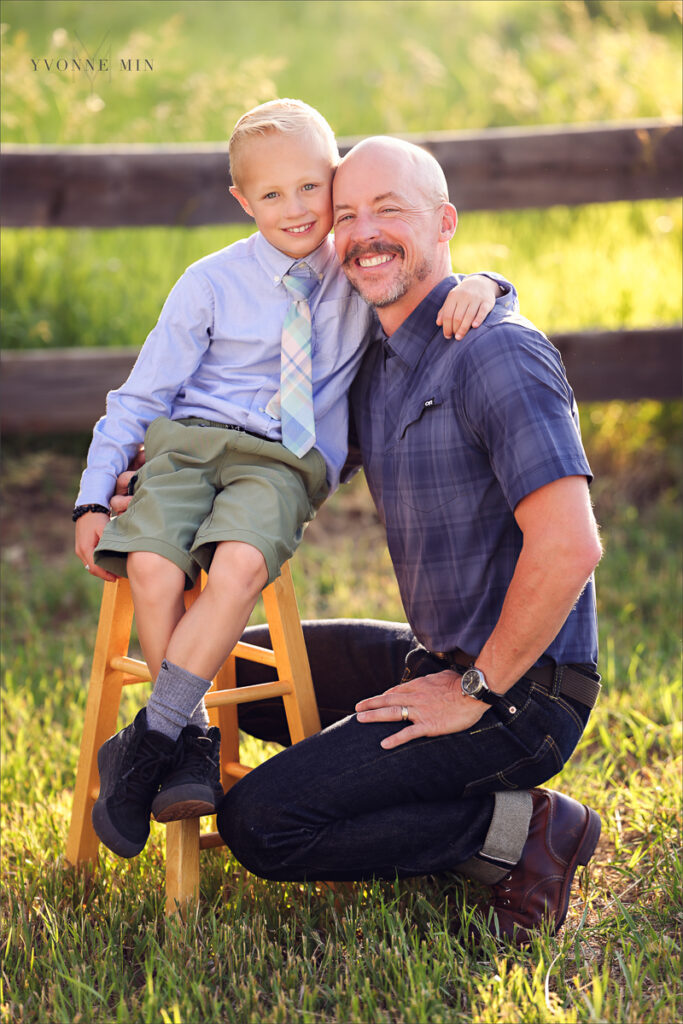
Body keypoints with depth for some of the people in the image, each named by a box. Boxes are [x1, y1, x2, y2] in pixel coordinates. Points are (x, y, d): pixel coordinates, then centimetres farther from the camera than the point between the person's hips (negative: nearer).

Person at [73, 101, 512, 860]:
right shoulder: (211, 283, 10)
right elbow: (141, 393, 12)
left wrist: (477, 287, -13)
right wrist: (94, 498, 5)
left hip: (284, 464, -1)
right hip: (188, 442, 1)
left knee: (239, 565, -33)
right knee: (152, 567, -29)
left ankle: (150, 738, -22)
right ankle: (193, 743, -14)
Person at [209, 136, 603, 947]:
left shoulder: (496, 352, -19)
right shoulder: (377, 361, 9)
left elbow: (569, 548, -28)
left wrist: (477, 692, -19)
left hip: (519, 692, -9)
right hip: (442, 660, 9)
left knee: (258, 825, -15)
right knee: (236, 669, 22)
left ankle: (518, 830, -7)